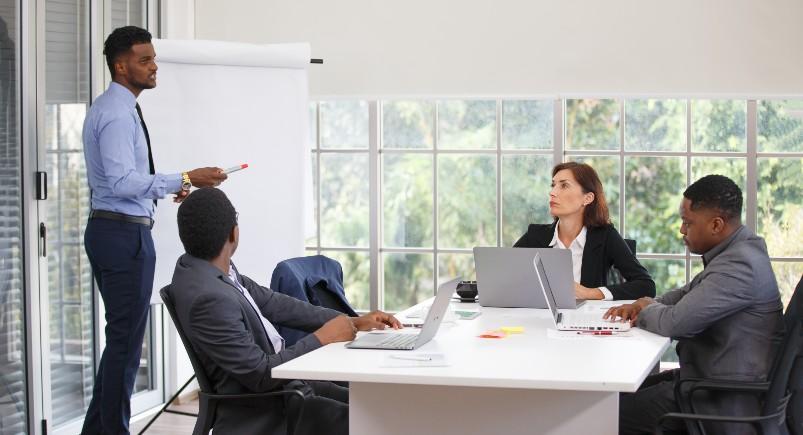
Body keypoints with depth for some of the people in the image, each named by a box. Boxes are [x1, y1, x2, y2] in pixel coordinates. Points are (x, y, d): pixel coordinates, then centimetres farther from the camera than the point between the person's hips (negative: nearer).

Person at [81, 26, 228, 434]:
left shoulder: (108, 108, 15)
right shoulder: (118, 113, -17)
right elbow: (123, 182, -25)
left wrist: (168, 186, 18)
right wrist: (185, 179, -26)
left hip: (108, 229, 11)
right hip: (125, 233, -11)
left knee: (122, 335, 16)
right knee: (126, 339, -5)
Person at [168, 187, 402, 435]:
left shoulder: (211, 268, 0)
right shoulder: (209, 298, -27)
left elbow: (275, 305, 7)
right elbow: (260, 374, -24)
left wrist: (354, 322, 5)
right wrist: (322, 338, -14)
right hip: (261, 413, -9)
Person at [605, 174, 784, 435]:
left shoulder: (739, 265, -25)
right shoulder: (735, 250, 10)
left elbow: (675, 323, -25)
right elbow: (689, 294, 23)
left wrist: (647, 310, -3)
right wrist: (641, 306, 5)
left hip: (725, 402, -11)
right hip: (708, 377, 11)